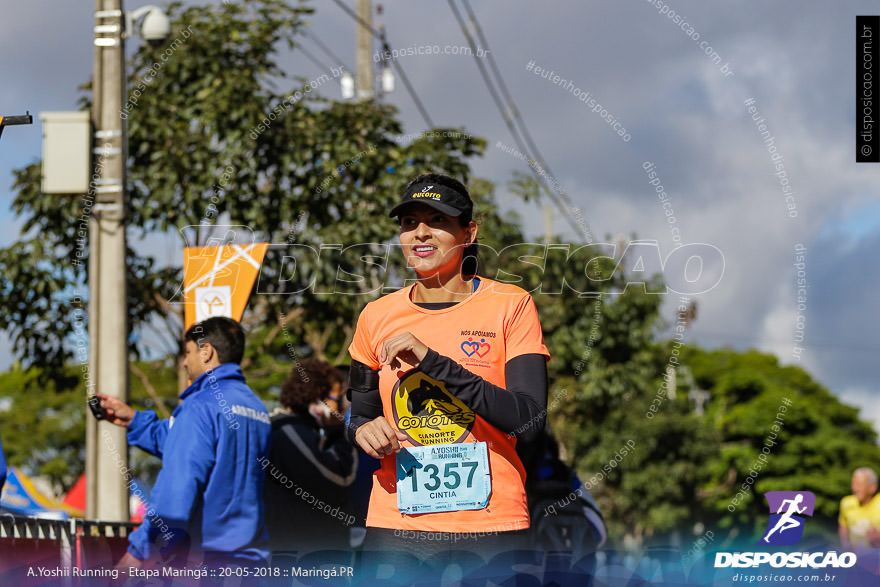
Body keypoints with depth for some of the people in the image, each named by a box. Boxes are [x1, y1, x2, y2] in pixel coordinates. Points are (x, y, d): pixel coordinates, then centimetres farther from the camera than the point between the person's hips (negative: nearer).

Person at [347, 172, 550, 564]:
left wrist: (434, 362, -20)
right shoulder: (377, 317, 9)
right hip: (396, 529, 3)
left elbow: (529, 421, -13)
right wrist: (365, 431, -4)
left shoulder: (510, 305, -2)